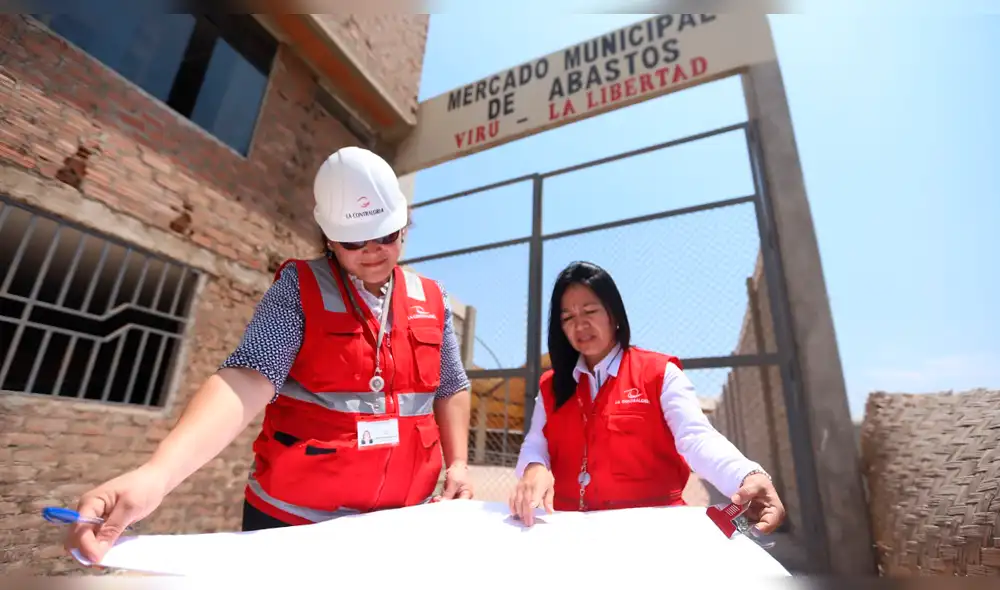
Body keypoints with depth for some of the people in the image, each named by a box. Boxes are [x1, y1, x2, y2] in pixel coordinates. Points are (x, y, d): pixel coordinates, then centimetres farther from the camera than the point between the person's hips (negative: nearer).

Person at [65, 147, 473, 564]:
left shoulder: (432, 300, 3)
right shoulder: (299, 288, -8)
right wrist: (157, 473, -35)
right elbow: (249, 378, -21)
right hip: (295, 519, -3)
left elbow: (452, 389, 10)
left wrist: (457, 463, -1)